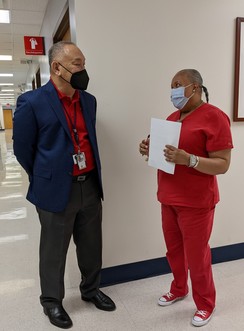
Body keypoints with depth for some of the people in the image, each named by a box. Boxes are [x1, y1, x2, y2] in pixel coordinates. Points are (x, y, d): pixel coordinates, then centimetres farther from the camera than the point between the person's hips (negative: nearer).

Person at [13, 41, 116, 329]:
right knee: (54, 251, 13)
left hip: (91, 186, 6)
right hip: (56, 190, -5)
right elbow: (22, 149, -3)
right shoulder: (31, 102, -12)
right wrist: (45, 180, 7)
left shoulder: (89, 101, 7)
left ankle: (91, 290, 43)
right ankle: (51, 301, 36)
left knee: (91, 245, 19)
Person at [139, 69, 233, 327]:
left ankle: (205, 305, 30)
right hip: (168, 198, 7)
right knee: (174, 249, 19)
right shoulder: (172, 118, 11)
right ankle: (178, 289, 43)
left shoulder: (214, 117, -12)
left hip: (196, 202, -7)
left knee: (196, 255, 7)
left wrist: (188, 159, -30)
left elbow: (222, 165, -16)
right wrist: (149, 150, -2)